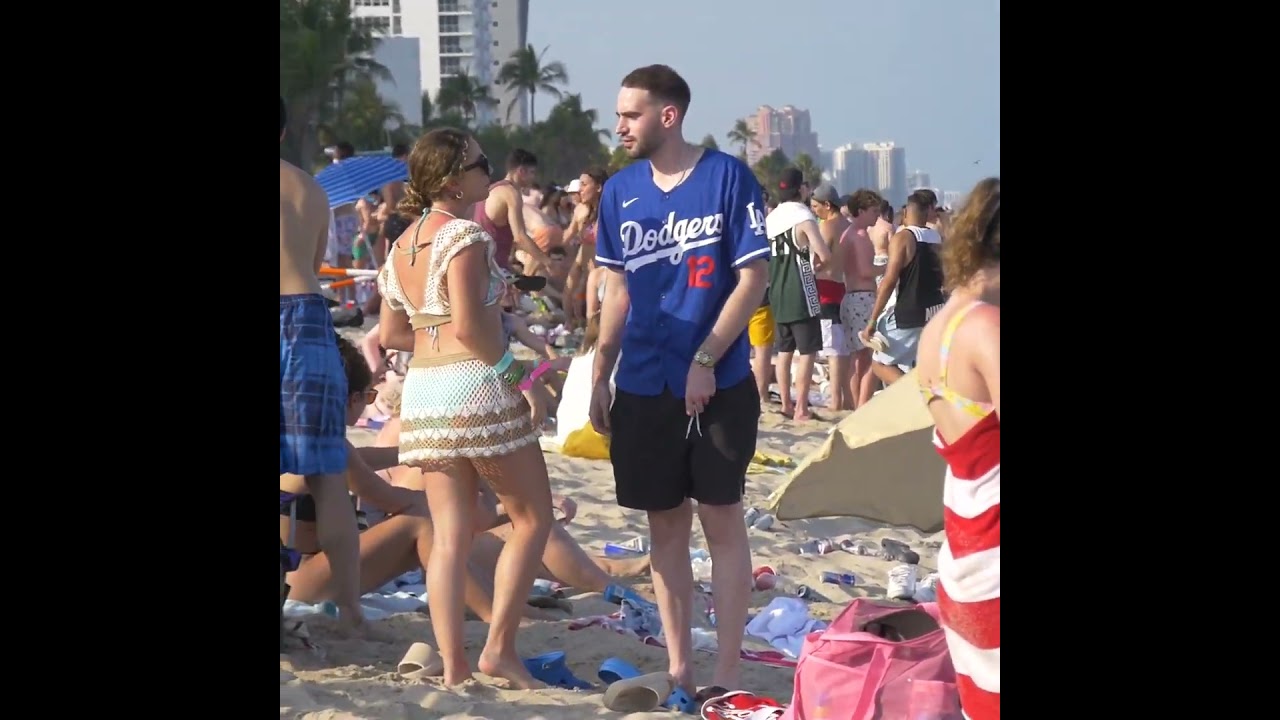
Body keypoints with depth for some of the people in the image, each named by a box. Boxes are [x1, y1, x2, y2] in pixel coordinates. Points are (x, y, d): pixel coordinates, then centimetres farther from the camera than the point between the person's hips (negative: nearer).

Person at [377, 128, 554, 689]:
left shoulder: (402, 245, 14)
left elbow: (390, 334, 15)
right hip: (477, 389, -7)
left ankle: (452, 667, 5)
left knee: (450, 538, 7)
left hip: (422, 394, 7)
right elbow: (470, 326, -20)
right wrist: (519, 376, -12)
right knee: (532, 518, 6)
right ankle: (499, 647, 2)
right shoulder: (465, 235, -11)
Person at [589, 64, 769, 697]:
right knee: (665, 526, 9)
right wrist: (599, 377, 8)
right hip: (643, 389, 4)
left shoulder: (728, 178, -7)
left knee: (721, 521, 1)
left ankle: (727, 671, 6)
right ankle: (678, 666, 17)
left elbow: (752, 280, -8)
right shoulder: (620, 191, 7)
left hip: (718, 385, -4)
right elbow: (618, 293, 13)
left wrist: (705, 362, -15)